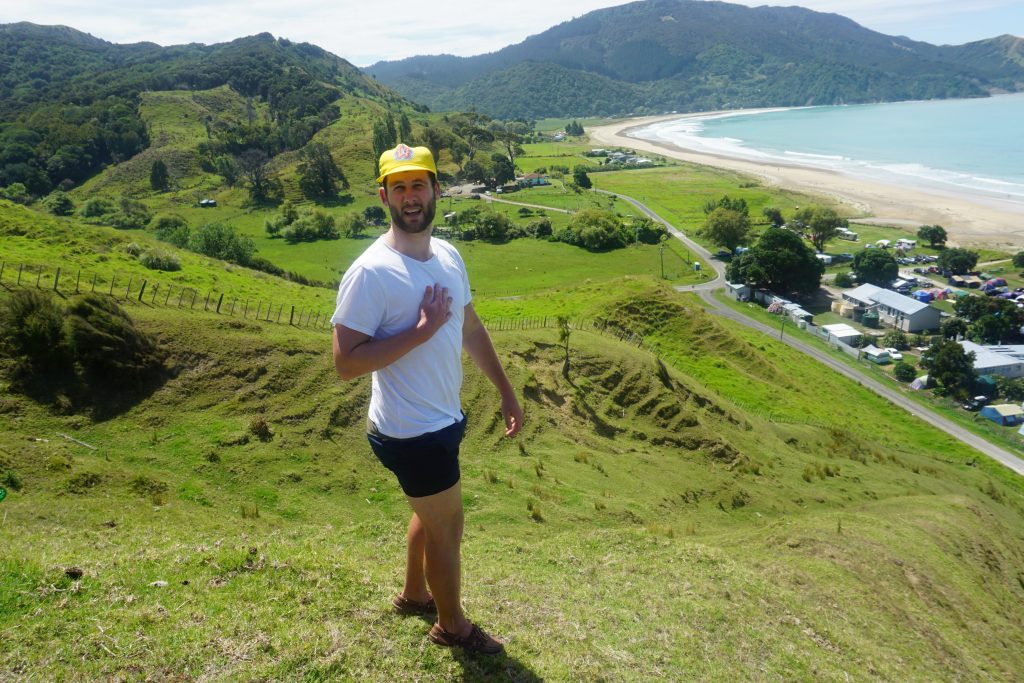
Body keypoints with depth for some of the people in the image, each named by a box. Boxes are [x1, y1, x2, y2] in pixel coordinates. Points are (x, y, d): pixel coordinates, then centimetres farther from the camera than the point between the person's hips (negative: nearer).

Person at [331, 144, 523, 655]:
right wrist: (421, 330, -28)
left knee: (430, 513, 26)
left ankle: (414, 594, 51)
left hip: (444, 420, 8)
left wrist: (505, 390, 15)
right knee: (447, 523, 9)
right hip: (411, 433, -8)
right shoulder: (371, 272, -23)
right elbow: (346, 363, -24)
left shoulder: (448, 255, 1)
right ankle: (452, 625, 35)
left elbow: (471, 328, 12)